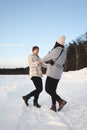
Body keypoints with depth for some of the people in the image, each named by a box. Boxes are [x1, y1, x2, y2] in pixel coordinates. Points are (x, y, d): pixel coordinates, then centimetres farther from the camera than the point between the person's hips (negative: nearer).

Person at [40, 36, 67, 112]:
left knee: (48, 89, -4)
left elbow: (47, 57, -3)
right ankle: (54, 106, 6)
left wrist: (41, 61, 17)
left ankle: (61, 101, -12)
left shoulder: (55, 51, -16)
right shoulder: (64, 52, 8)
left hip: (52, 73, -8)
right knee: (53, 90, 12)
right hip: (58, 73, 8)